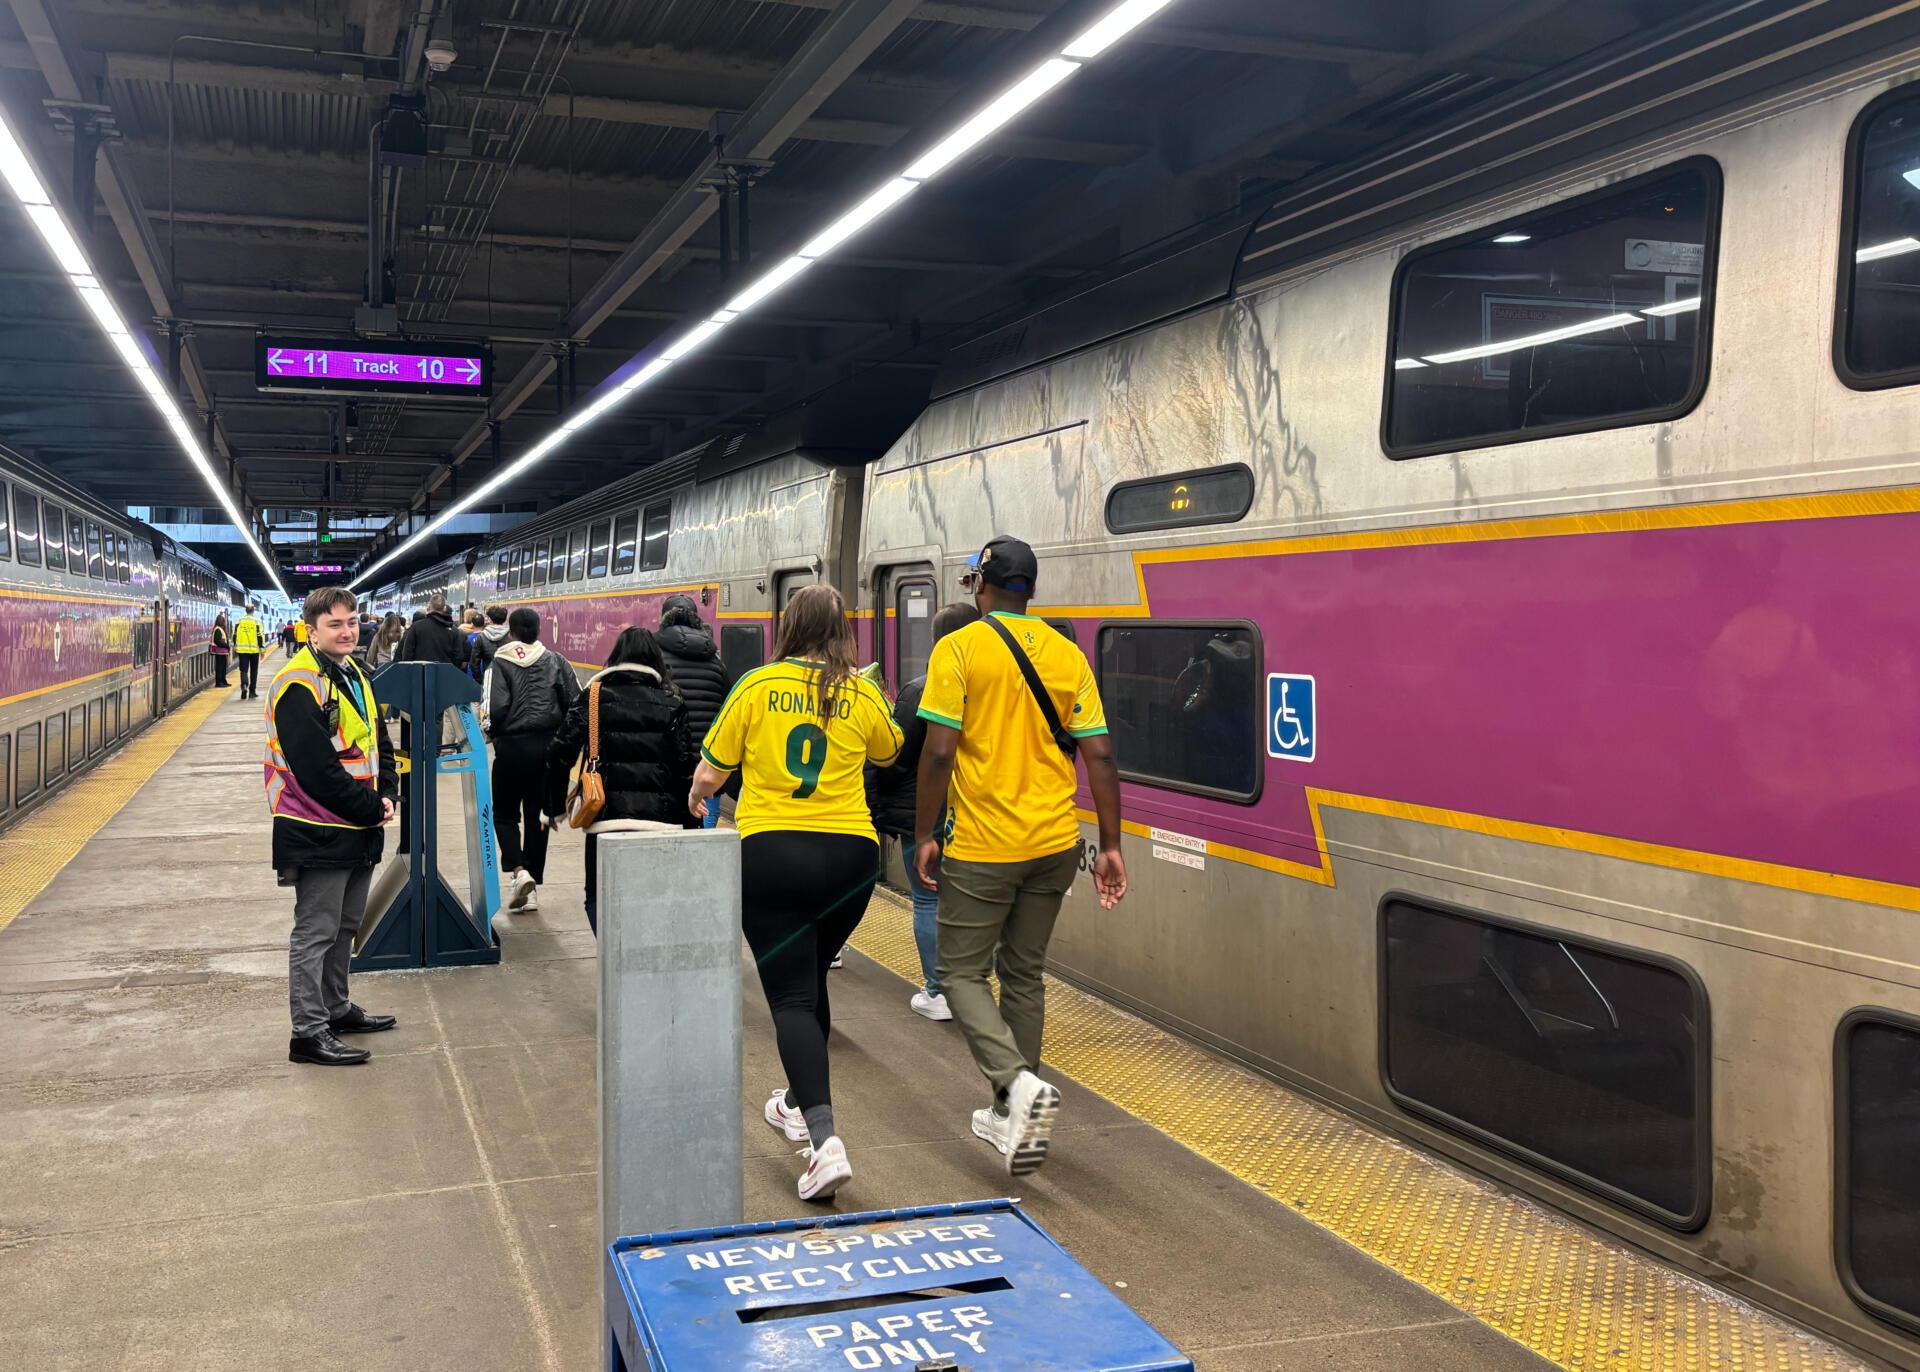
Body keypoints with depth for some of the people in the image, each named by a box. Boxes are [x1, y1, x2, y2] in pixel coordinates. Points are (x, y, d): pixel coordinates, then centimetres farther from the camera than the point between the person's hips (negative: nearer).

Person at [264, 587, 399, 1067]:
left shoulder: (355, 676, 12)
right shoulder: (299, 686, -18)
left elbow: (378, 743, 18)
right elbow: (316, 769, -23)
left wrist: (386, 795, 0)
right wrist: (369, 809, -16)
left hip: (359, 830, 9)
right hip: (319, 833, -9)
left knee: (344, 926, 20)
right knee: (315, 932, -2)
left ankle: (336, 1008, 34)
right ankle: (308, 1032, 5)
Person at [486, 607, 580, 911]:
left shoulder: (500, 663, -6)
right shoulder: (556, 662, 3)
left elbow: (495, 707, -16)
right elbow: (577, 702, -2)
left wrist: (491, 733, 4)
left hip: (512, 746, -3)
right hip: (549, 746, 3)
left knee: (505, 814, 11)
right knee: (538, 815, 11)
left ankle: (518, 870, -12)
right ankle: (532, 888, 15)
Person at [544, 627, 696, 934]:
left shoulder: (593, 697, 2)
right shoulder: (671, 704, 4)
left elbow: (559, 755, -2)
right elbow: (686, 770, 0)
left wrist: (555, 808, 11)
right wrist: (688, 827, 7)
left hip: (607, 818, -1)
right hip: (661, 817, 1)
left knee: (599, 899, 13)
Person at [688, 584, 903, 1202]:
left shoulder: (757, 686, -3)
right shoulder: (861, 695, 2)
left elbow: (710, 774, 3)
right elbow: (888, 752, 23)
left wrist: (696, 799, 25)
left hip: (770, 851, -3)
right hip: (850, 854, 3)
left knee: (791, 995, -2)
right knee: (811, 977, 23)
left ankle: (824, 1139, -17)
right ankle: (799, 1102, 39)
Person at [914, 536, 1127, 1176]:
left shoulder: (960, 648, -8)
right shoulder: (1067, 654, 5)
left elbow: (939, 751, -15)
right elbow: (1100, 755, 1)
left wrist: (925, 835, -4)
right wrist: (1111, 846, 6)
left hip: (982, 847, -5)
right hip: (1054, 844, 5)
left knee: (962, 971, 8)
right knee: (1024, 974, 16)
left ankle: (1019, 1083, -14)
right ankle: (1013, 1114, 23)